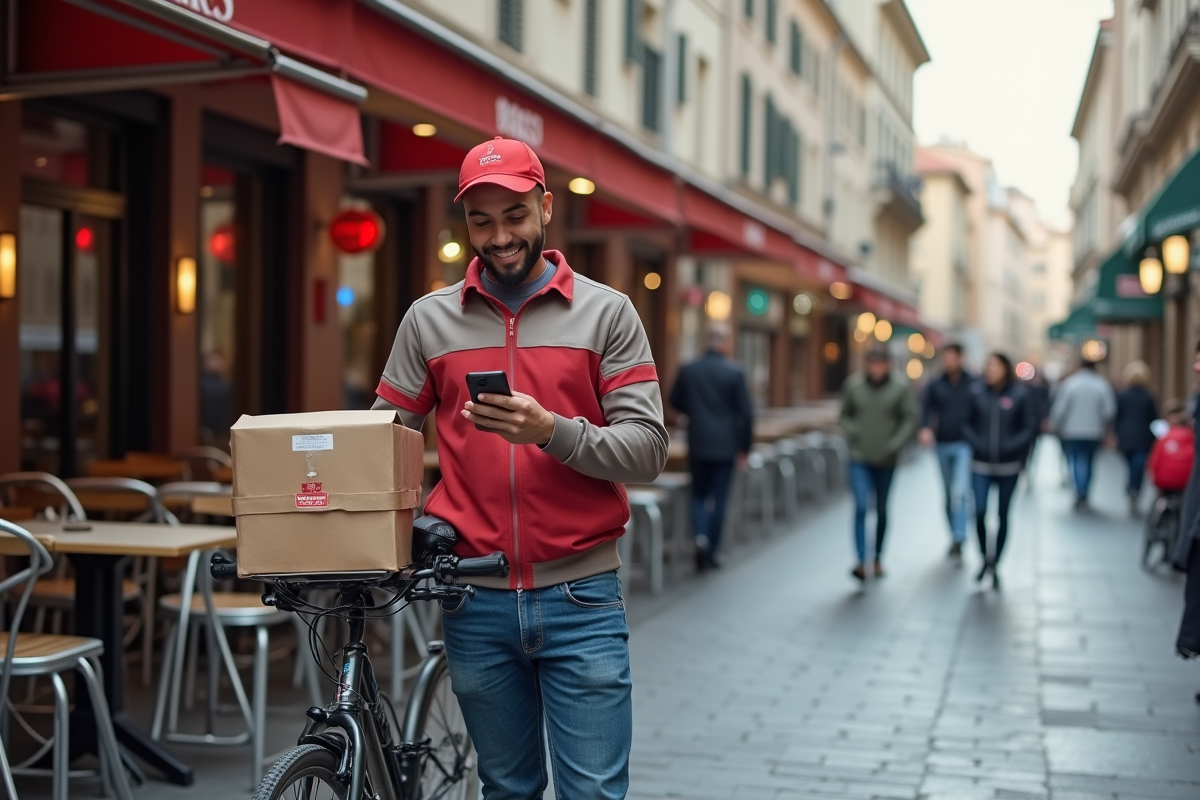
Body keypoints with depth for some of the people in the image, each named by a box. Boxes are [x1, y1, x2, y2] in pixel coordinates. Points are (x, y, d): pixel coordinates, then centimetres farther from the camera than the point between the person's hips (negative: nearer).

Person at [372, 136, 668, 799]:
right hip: (475, 601, 2)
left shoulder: (605, 312, 0)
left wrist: (553, 432, -23)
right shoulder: (429, 320, 6)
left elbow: (647, 450, -7)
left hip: (580, 599, -2)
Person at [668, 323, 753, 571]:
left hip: (698, 444, 2)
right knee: (719, 499, 8)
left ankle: (700, 536, -11)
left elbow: (675, 401, 10)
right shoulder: (734, 373, -9)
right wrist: (745, 447, 2)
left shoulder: (688, 370, -2)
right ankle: (711, 553, 11)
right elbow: (746, 414, -8)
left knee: (699, 495, 14)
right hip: (725, 446, -2)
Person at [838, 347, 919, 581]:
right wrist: (852, 436, -5)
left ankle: (878, 559, 27)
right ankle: (861, 562, -16)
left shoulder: (900, 390, -4)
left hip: (886, 462, 1)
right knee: (861, 507, -13)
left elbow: (910, 420, -3)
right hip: (859, 460, -1)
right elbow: (845, 415, 10)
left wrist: (894, 445, -12)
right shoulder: (853, 388, -1)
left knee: (882, 511, 12)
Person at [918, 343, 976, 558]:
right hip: (942, 444, 4)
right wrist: (925, 428, -23)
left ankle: (959, 539, -16)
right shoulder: (935, 385, 4)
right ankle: (954, 536, 25)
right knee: (948, 494, 13)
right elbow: (926, 408, -5)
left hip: (964, 445, -4)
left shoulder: (973, 384, -2)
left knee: (959, 492, -16)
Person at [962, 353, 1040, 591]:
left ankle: (995, 565, 21)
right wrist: (976, 442, -10)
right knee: (979, 512, -11)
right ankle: (985, 557, 14)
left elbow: (1031, 427, -3)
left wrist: (1012, 446, -15)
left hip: (1008, 466, 0)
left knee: (1003, 516, 8)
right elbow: (966, 423, 6)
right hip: (981, 465, 1)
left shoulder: (1021, 396, -4)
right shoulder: (978, 394, 1)